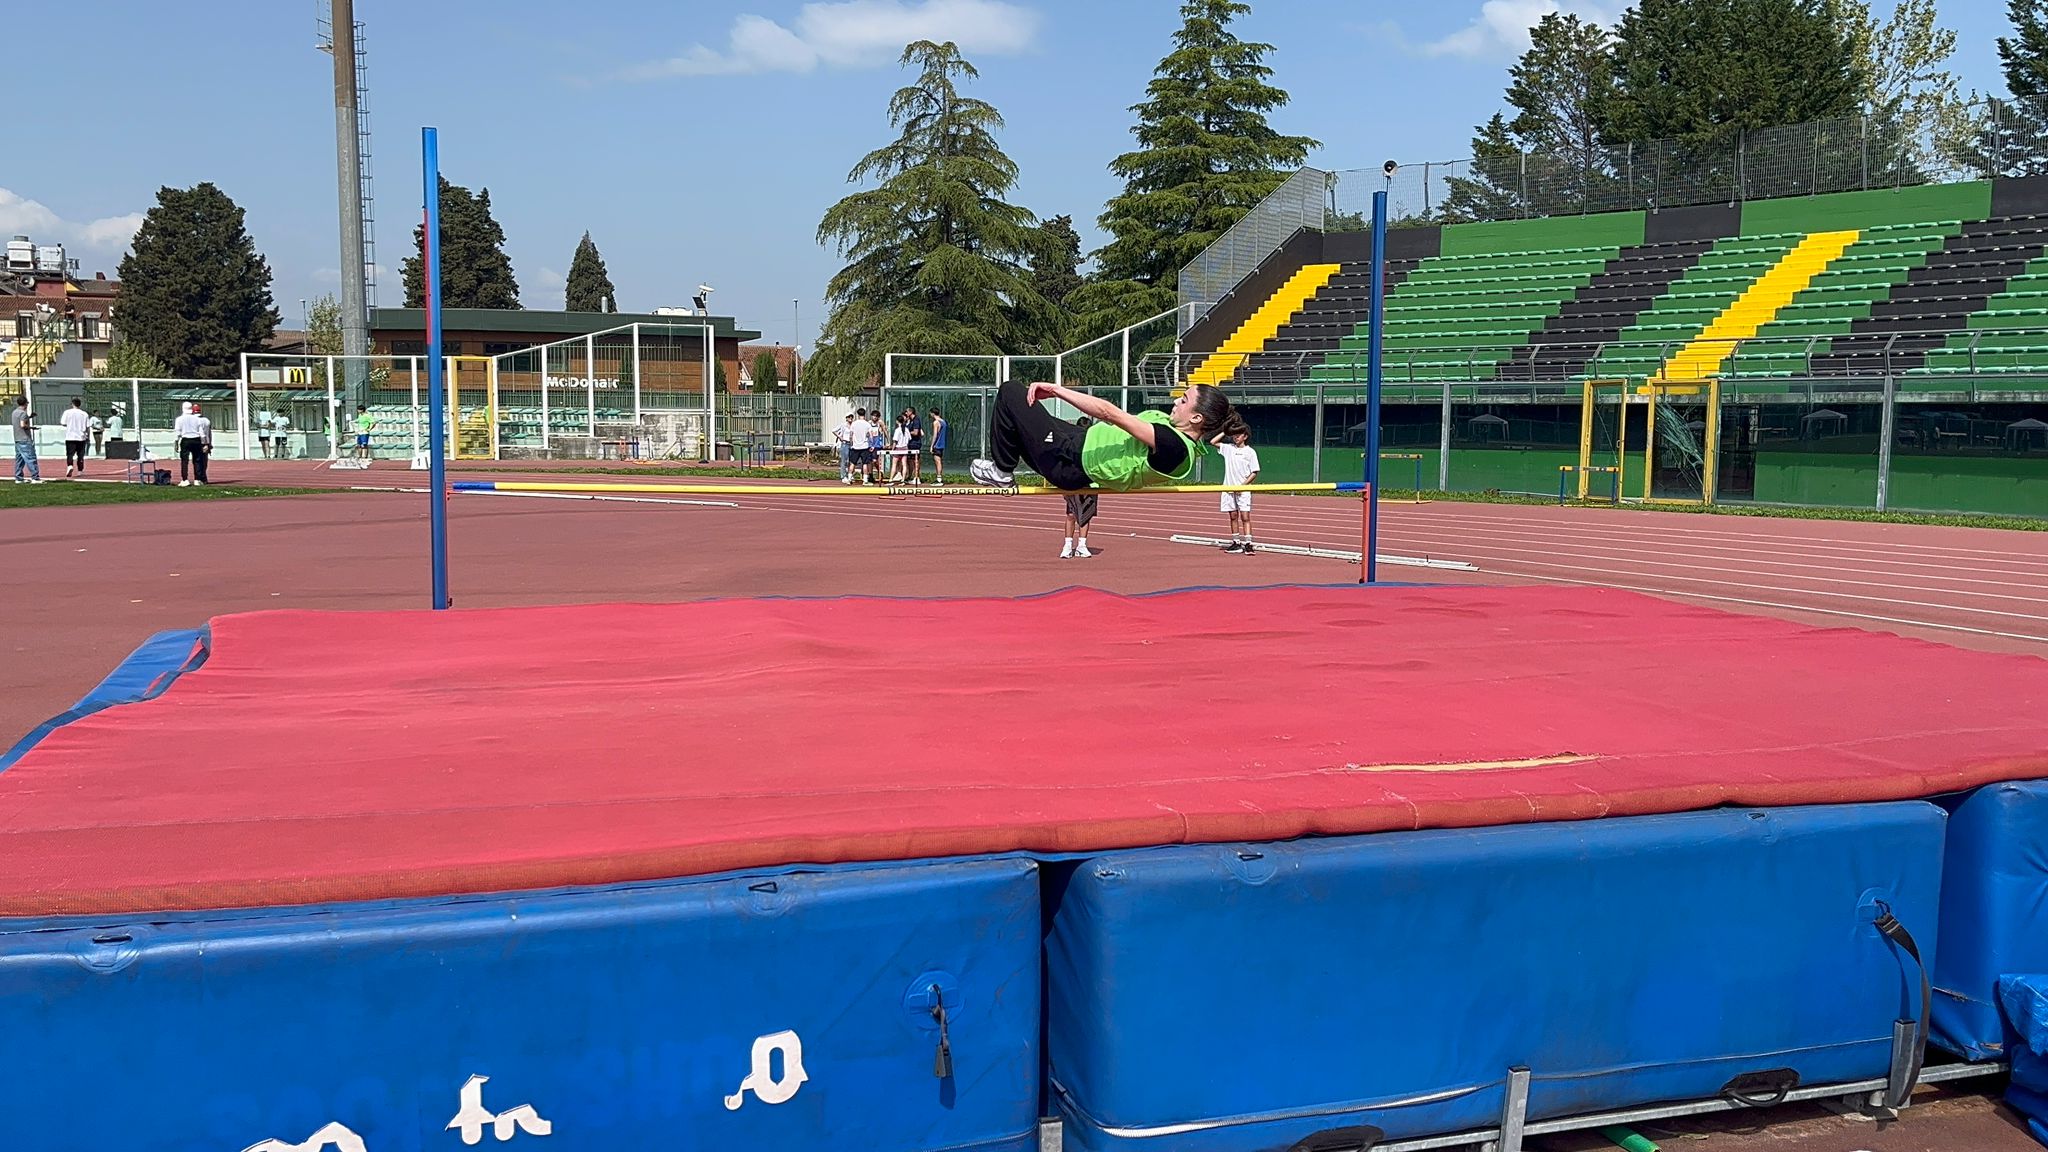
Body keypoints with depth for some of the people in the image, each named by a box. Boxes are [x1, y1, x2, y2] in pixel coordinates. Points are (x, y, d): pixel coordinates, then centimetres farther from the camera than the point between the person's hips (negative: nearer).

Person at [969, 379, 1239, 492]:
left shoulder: (1174, 446, -30)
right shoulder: (1175, 429, -1)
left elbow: (1110, 413, -32)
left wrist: (1056, 389, -28)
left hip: (1069, 463, -10)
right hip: (1081, 439, 10)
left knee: (1011, 391, -3)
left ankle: (1001, 471, 10)